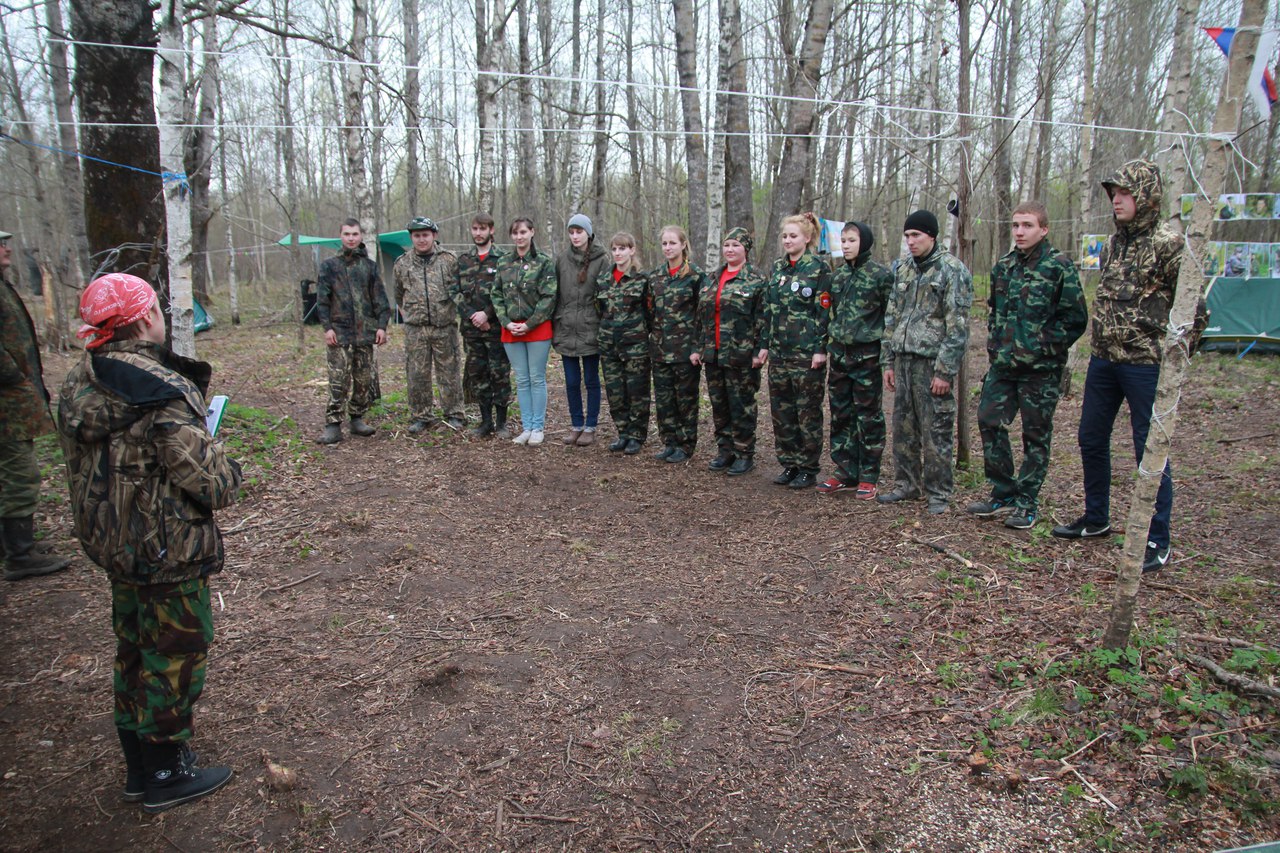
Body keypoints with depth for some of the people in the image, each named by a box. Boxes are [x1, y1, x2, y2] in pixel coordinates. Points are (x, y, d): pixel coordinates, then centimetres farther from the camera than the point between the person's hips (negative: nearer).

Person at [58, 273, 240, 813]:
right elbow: (212, 482, -27)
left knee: (134, 649, 22)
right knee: (175, 653, 9)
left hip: (111, 542, 9)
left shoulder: (81, 382, 1)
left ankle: (138, 767, 39)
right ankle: (165, 775, 25)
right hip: (167, 550, -9)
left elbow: (88, 462, 10)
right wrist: (229, 471, -5)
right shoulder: (160, 392, -26)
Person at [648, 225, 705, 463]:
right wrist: (651, 339, 11)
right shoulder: (654, 276, 10)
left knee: (686, 398, 4)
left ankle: (686, 445, 15)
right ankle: (669, 442, 20)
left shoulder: (696, 276, -6)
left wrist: (697, 347, -12)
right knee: (663, 398, 8)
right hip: (660, 348, 5)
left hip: (685, 348, -5)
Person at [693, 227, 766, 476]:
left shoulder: (756, 280, -5)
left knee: (742, 406, 1)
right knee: (718, 405, 11)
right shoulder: (712, 278, 13)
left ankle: (744, 454, 12)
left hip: (740, 355, -6)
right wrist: (698, 348, 11)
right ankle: (726, 450, 23)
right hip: (713, 353, 6)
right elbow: (701, 316, 15)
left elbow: (761, 319, -9)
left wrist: (758, 351, -14)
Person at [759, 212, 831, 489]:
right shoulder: (777, 267, 12)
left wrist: (820, 349, -15)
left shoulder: (819, 269, -6)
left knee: (808, 412, 2)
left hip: (807, 353, -6)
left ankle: (808, 469, 11)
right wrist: (765, 344, 11)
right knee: (781, 410, 10)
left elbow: (824, 311, -10)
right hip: (779, 352, 6)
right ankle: (790, 464, 21)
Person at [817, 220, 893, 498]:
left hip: (867, 355, -6)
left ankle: (868, 477, 10)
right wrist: (831, 344, 14)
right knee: (840, 415, 9)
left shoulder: (881, 274, -7)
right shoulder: (838, 275, 11)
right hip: (839, 353, 6)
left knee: (869, 417, 1)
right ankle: (845, 473, 19)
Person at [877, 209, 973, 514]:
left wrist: (945, 371, -15)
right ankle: (906, 484, 25)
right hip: (903, 359, 7)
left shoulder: (951, 269, -7)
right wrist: (888, 361, 12)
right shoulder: (904, 268, 13)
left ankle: (938, 493, 10)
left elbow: (957, 325, -11)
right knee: (903, 426, 12)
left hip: (932, 361, -6)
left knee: (936, 431, -1)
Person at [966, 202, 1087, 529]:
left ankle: (1026, 504, 14)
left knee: (1035, 435, 4)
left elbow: (1075, 319, -8)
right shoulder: (1004, 266, 10)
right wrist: (994, 344, 12)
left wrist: (1044, 348, -11)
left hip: (1040, 369, -6)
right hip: (1002, 365, 6)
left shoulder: (1059, 266, -8)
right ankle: (1003, 494, 20)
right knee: (989, 420, 6)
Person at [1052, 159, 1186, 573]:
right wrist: (1101, 343, 18)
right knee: (1091, 439, 15)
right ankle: (1095, 519, 32)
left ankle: (1157, 542, 11)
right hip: (1103, 359, 8)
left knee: (1150, 451, 0)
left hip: (1145, 364, -8)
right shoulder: (1113, 243, 11)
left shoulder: (1169, 245, -12)